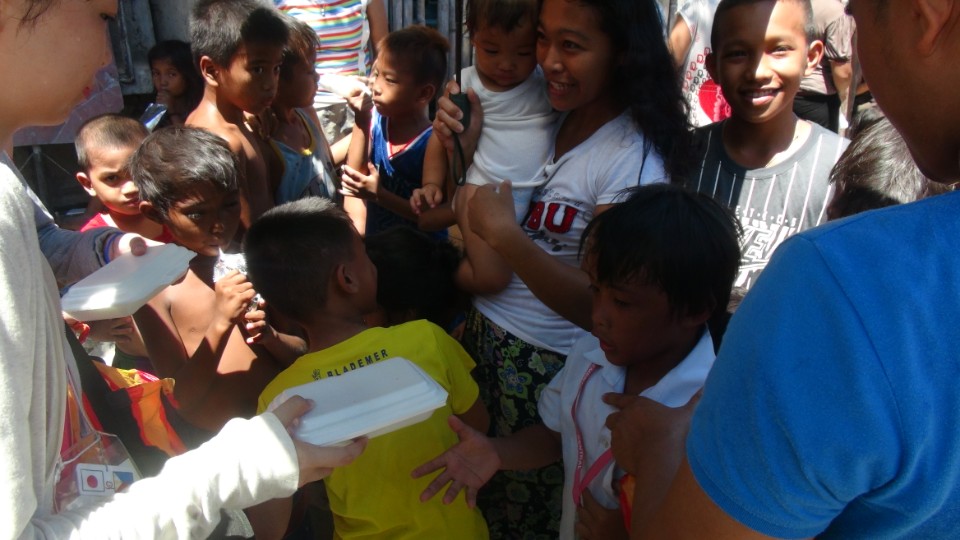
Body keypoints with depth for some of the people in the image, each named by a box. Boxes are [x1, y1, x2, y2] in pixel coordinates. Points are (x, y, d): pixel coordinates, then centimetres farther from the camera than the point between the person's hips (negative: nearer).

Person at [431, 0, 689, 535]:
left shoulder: (633, 157, -20)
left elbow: (600, 307, -23)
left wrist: (504, 233, -25)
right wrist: (467, 148, -9)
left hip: (545, 367, -6)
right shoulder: (552, 117, 0)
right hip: (483, 332, 6)